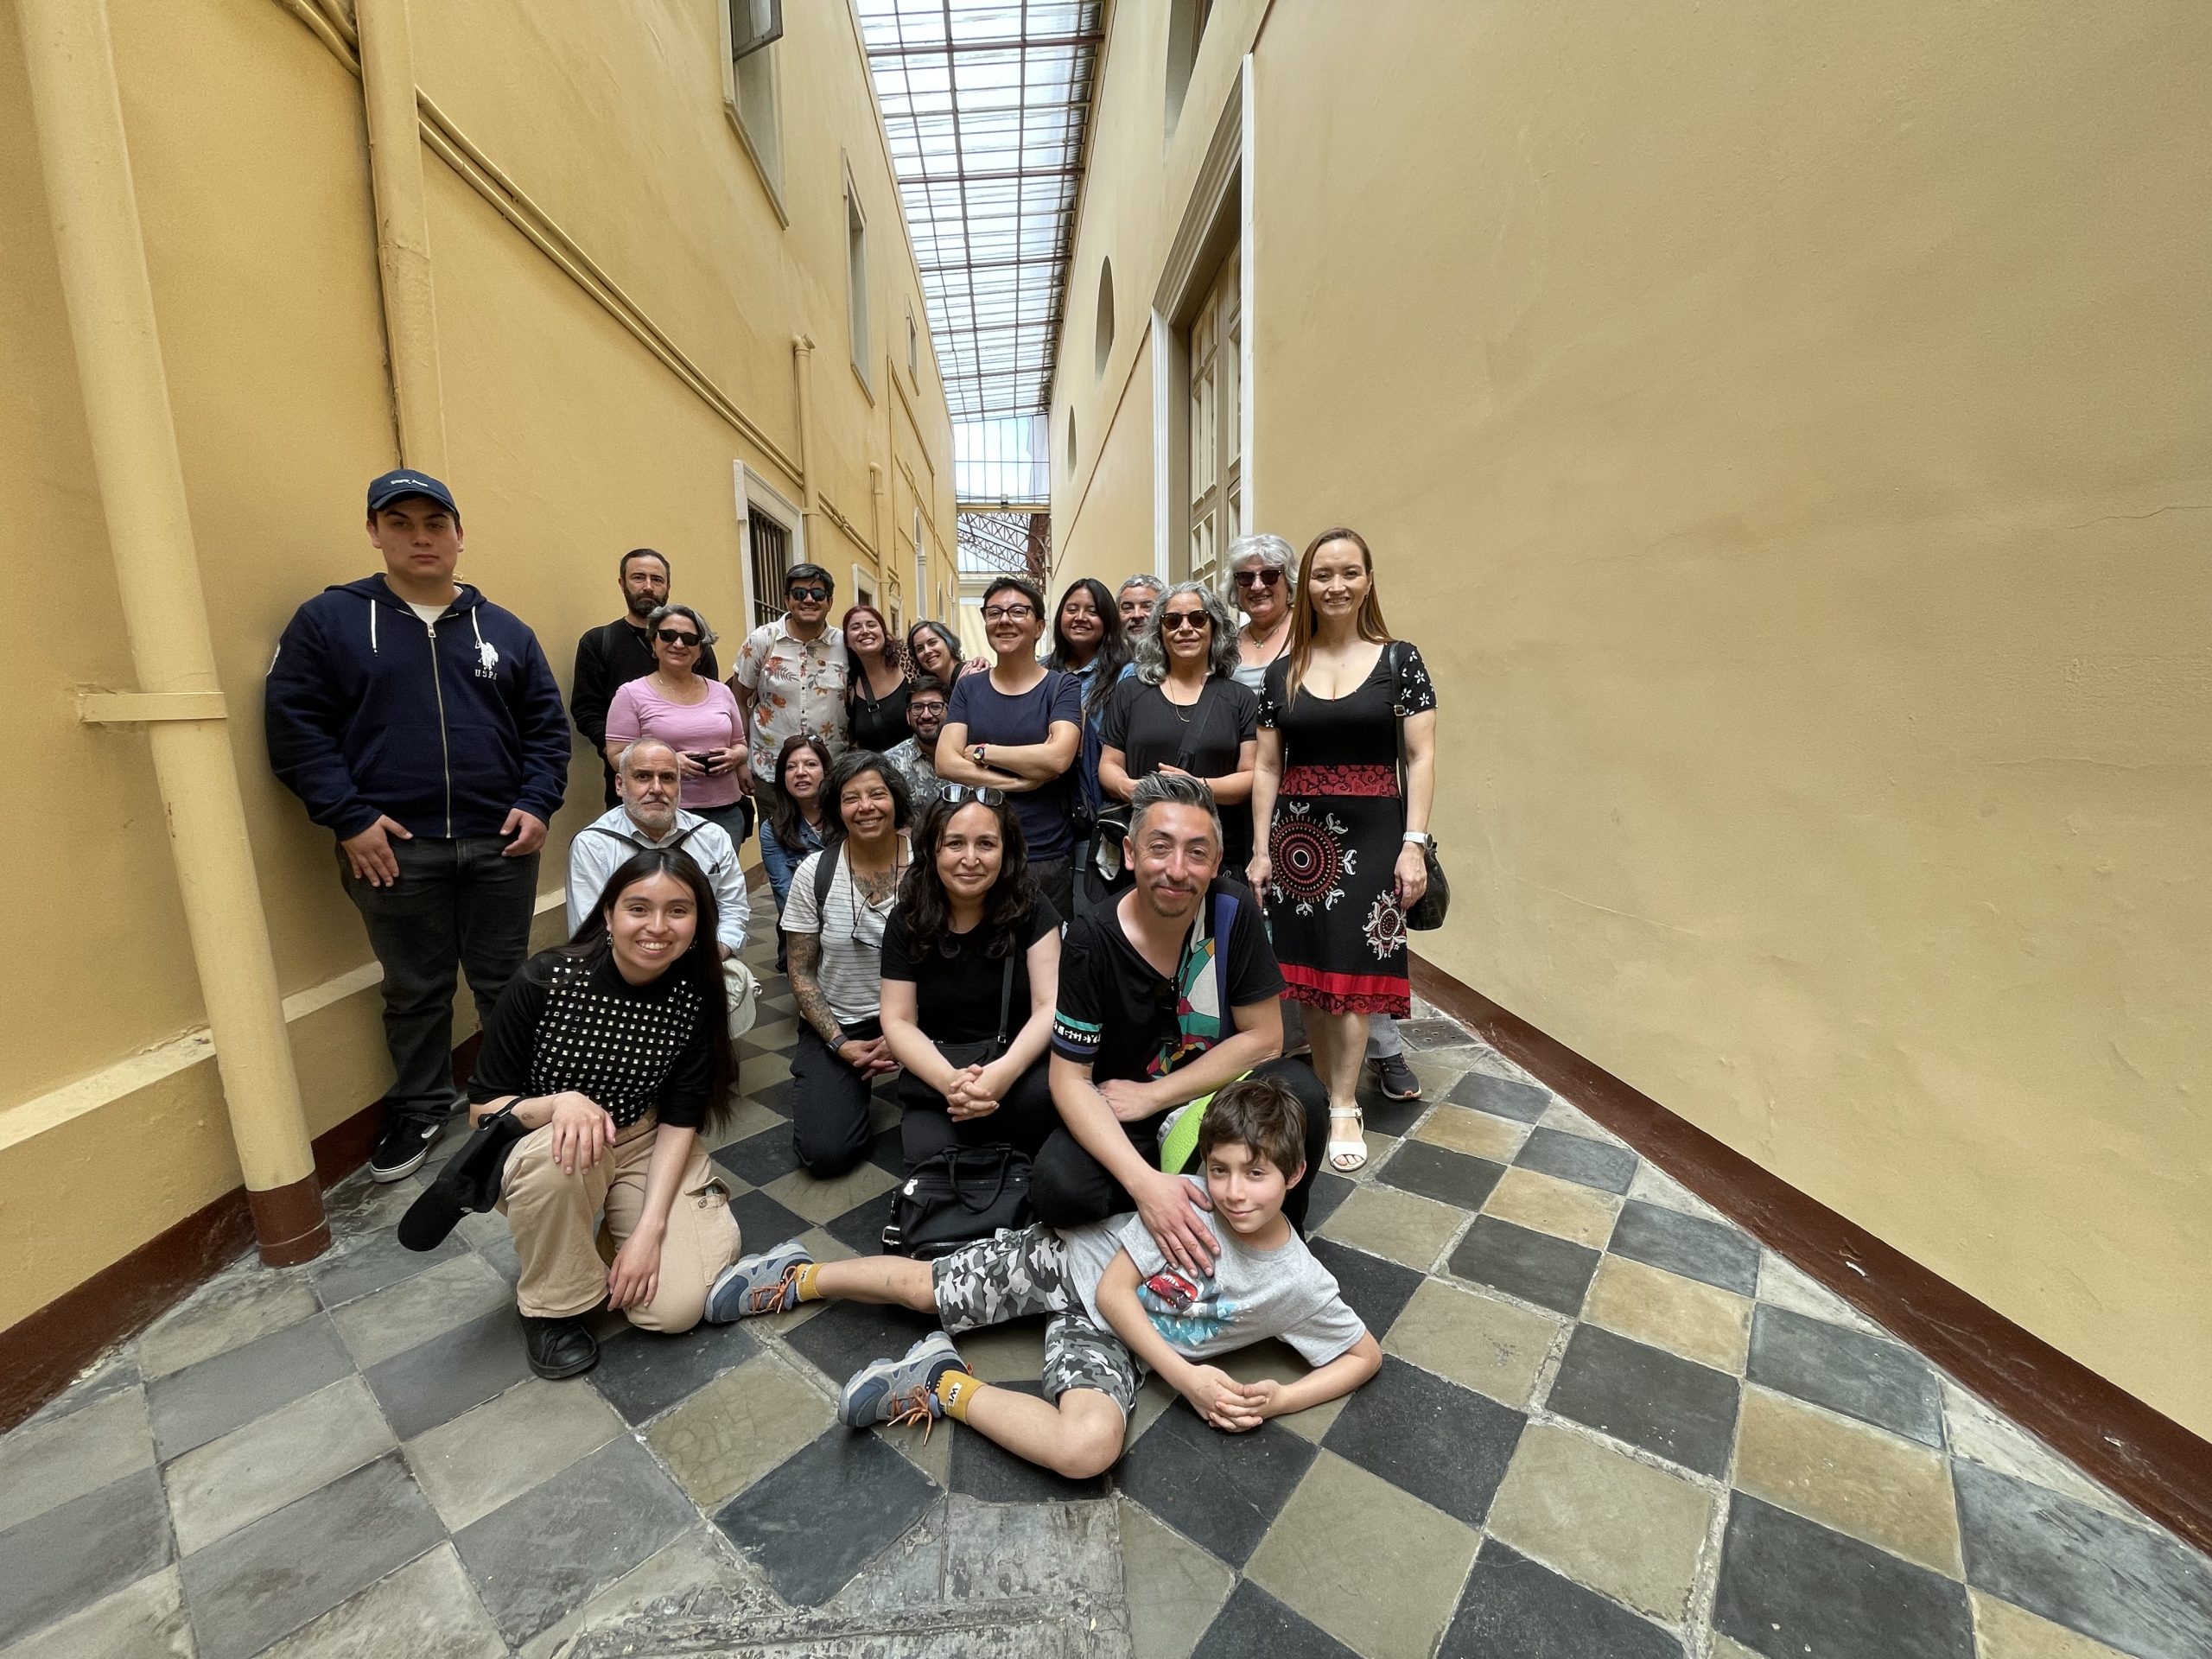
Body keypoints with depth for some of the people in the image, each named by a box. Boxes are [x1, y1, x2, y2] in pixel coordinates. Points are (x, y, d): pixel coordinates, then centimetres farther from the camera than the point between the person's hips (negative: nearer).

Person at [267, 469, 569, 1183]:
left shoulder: (504, 629, 9)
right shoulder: (328, 620, 3)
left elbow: (547, 725, 8)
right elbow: (294, 725, -2)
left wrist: (538, 804, -4)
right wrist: (348, 818, -10)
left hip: (500, 844, 1)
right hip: (393, 847, -1)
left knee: (504, 982, 13)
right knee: (415, 991, 13)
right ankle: (421, 1108, 33)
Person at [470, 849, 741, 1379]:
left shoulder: (694, 997, -15)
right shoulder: (546, 979, -22)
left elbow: (679, 1121, -9)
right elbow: (483, 1107, -14)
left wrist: (649, 1230, -18)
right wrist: (559, 1103, -36)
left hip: (645, 1146, 1)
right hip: (541, 1142, 0)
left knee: (674, 1306, -14)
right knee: (558, 1156, -37)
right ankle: (552, 1305, -8)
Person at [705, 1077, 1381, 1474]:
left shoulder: (1301, 1284, -17)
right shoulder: (1189, 1199, -22)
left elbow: (1367, 1355, -3)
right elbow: (1115, 1288, -17)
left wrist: (1280, 1399, -15)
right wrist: (1186, 1377, -23)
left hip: (1106, 1337, 1)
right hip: (1070, 1260, 0)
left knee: (1090, 1448, -29)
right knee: (921, 1285, 5)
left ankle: (945, 1387, -7)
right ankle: (803, 1276, 34)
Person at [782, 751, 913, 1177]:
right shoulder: (814, 873, -9)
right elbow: (801, 973, -1)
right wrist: (841, 1044, -10)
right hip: (836, 1022, 0)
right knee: (825, 1153, -13)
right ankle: (855, 1081, 18)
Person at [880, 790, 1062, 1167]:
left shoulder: (1031, 909, -9)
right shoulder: (906, 921, -4)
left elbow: (1050, 1005, -14)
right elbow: (898, 1021, -5)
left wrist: (1005, 1072, -33)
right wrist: (949, 1080, -24)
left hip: (1018, 1063, -1)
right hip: (934, 1072, 1)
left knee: (1044, 1092, -34)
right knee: (932, 1160, -27)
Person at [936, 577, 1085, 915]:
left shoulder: (1063, 687, -1)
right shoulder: (968, 688, 8)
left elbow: (1057, 757, -17)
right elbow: (945, 763, -4)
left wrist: (982, 751, -8)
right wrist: (1018, 782, -14)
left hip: (1047, 858, -2)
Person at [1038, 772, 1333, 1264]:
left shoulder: (1234, 912, -16)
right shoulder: (1090, 942, -20)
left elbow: (1263, 1037, -12)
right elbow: (1069, 1079, -17)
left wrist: (1153, 1095, -15)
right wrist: (1144, 1182, -31)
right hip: (1121, 1115, -1)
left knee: (1301, 1095, -28)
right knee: (1056, 1188, -29)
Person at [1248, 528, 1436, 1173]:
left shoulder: (1399, 660, 1)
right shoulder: (1282, 672, 6)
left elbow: (1421, 758, -1)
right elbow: (1267, 767, 7)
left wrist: (1414, 843, -9)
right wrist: (1261, 850, 4)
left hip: (1371, 834, -2)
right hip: (1298, 834, 2)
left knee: (1354, 972, 1)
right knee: (1310, 971, 7)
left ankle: (1345, 1107, 15)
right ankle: (1323, 1094, 23)